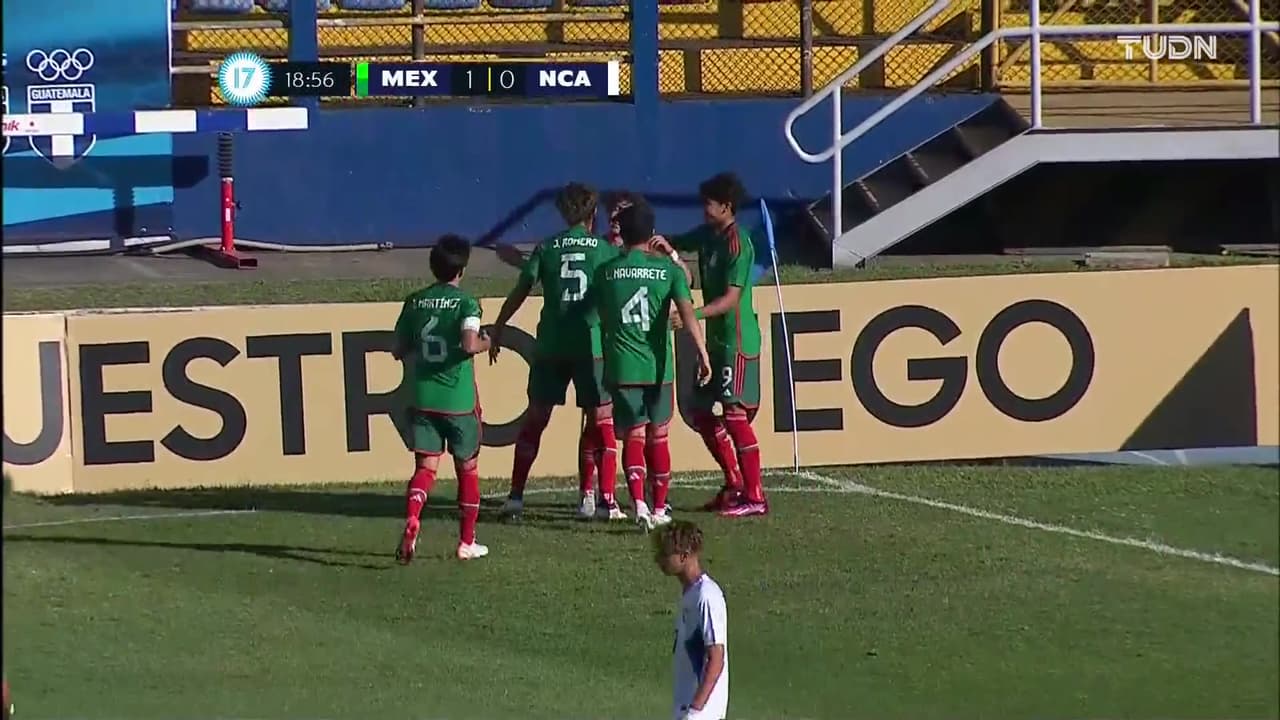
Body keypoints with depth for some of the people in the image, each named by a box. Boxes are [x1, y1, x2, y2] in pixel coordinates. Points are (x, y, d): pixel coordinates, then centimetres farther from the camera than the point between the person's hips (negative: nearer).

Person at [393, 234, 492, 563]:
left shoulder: (415, 302, 5)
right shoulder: (465, 303, -8)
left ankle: (411, 521, -28)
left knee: (425, 467, 0)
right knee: (468, 468, 15)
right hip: (459, 400, -3)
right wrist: (486, 343, -3)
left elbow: (399, 350, 9)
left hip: (422, 398, 3)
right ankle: (467, 542, 21)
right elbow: (469, 344, -24)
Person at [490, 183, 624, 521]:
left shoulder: (546, 248, 4)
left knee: (535, 418, 10)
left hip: (550, 346, 1)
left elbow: (519, 293, 3)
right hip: (592, 345, -1)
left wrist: (497, 329, 11)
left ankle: (515, 496, 8)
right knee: (601, 420, 5)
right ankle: (606, 501, -1)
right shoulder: (604, 249, 2)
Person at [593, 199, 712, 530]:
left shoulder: (606, 272, 2)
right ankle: (659, 509, 21)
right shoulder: (667, 268, -2)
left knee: (633, 436, 0)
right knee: (658, 436, 14)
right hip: (658, 366, 0)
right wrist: (702, 353, -19)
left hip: (621, 366, 0)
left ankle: (639, 503, -21)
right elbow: (687, 312, -15)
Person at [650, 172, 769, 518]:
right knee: (704, 414, 12)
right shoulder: (707, 235, 10)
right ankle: (735, 486, 22)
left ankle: (754, 497, -6)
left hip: (738, 340, -9)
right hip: (716, 339, 9)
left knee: (735, 415, -10)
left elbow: (731, 299, -22)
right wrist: (665, 244, -11)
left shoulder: (737, 244, -17)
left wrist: (693, 314, -35)